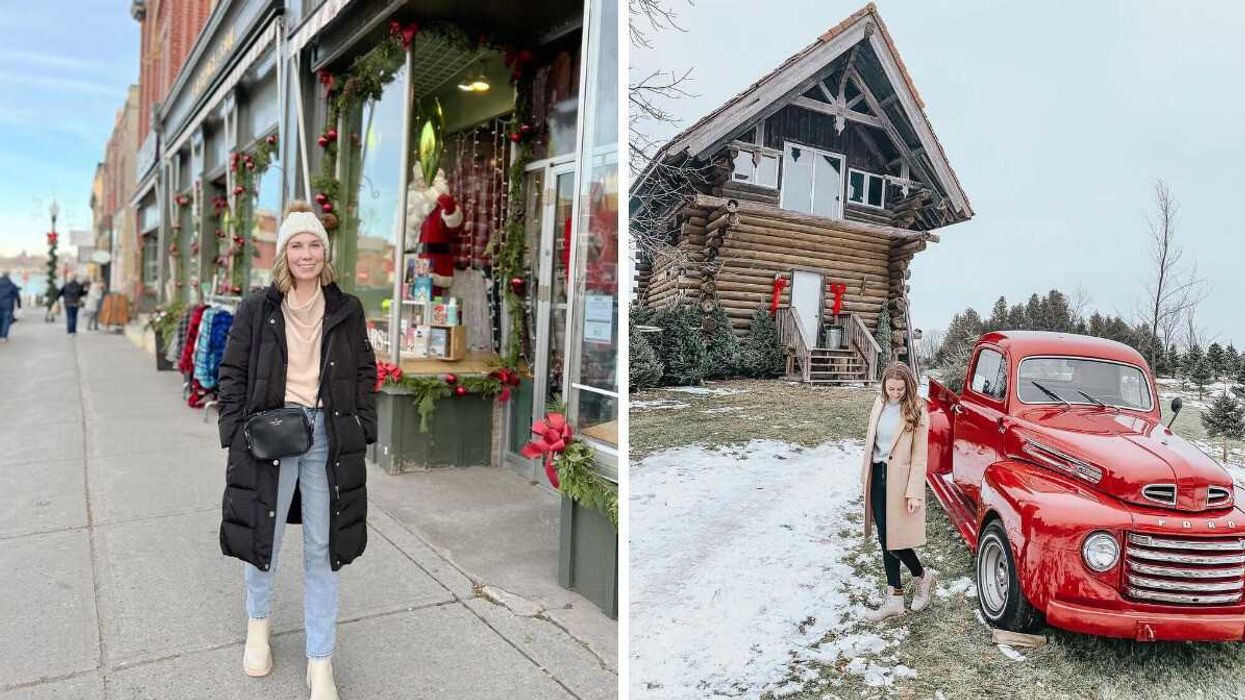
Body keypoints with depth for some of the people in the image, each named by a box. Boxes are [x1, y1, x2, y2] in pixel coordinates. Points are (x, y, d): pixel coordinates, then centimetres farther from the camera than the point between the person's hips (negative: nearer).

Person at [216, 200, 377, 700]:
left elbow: (364, 373, 8)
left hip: (328, 434, 1)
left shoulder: (347, 310, 5)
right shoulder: (257, 307, 1)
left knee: (322, 550, 6)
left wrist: (362, 430, 1)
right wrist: (236, 432, -3)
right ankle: (258, 625, 45)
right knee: (262, 536, 14)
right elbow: (233, 374, 4)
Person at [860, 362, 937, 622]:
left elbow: (919, 457, -11)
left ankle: (923, 576, 27)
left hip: (899, 480, -6)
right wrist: (865, 476, 11)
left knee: (893, 539, -3)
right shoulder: (880, 404, 6)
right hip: (877, 475, 6)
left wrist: (914, 493, -15)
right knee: (885, 539, 9)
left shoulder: (917, 412, -10)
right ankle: (894, 600, 19)